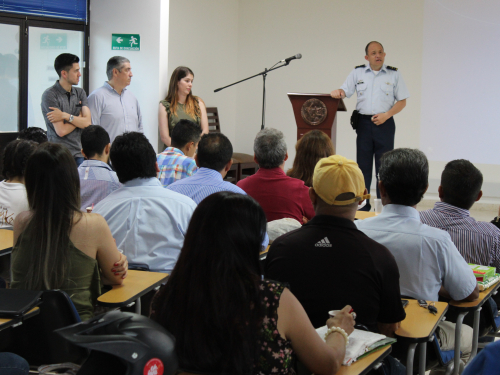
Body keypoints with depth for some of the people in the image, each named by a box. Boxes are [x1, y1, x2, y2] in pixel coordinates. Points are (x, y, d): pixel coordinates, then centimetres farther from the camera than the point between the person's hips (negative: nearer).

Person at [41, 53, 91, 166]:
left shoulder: (80, 93, 12)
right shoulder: (50, 95, -7)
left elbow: (87, 123, 0)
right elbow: (61, 131, -12)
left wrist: (65, 116, -11)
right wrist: (79, 118, 2)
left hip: (78, 153, 5)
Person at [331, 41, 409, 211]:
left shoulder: (394, 74, 5)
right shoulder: (358, 73, 9)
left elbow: (402, 101, 4)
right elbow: (345, 91, 5)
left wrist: (386, 115, -10)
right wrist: (338, 93, -19)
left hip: (384, 123, -1)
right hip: (363, 122, 2)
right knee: (363, 164, 4)